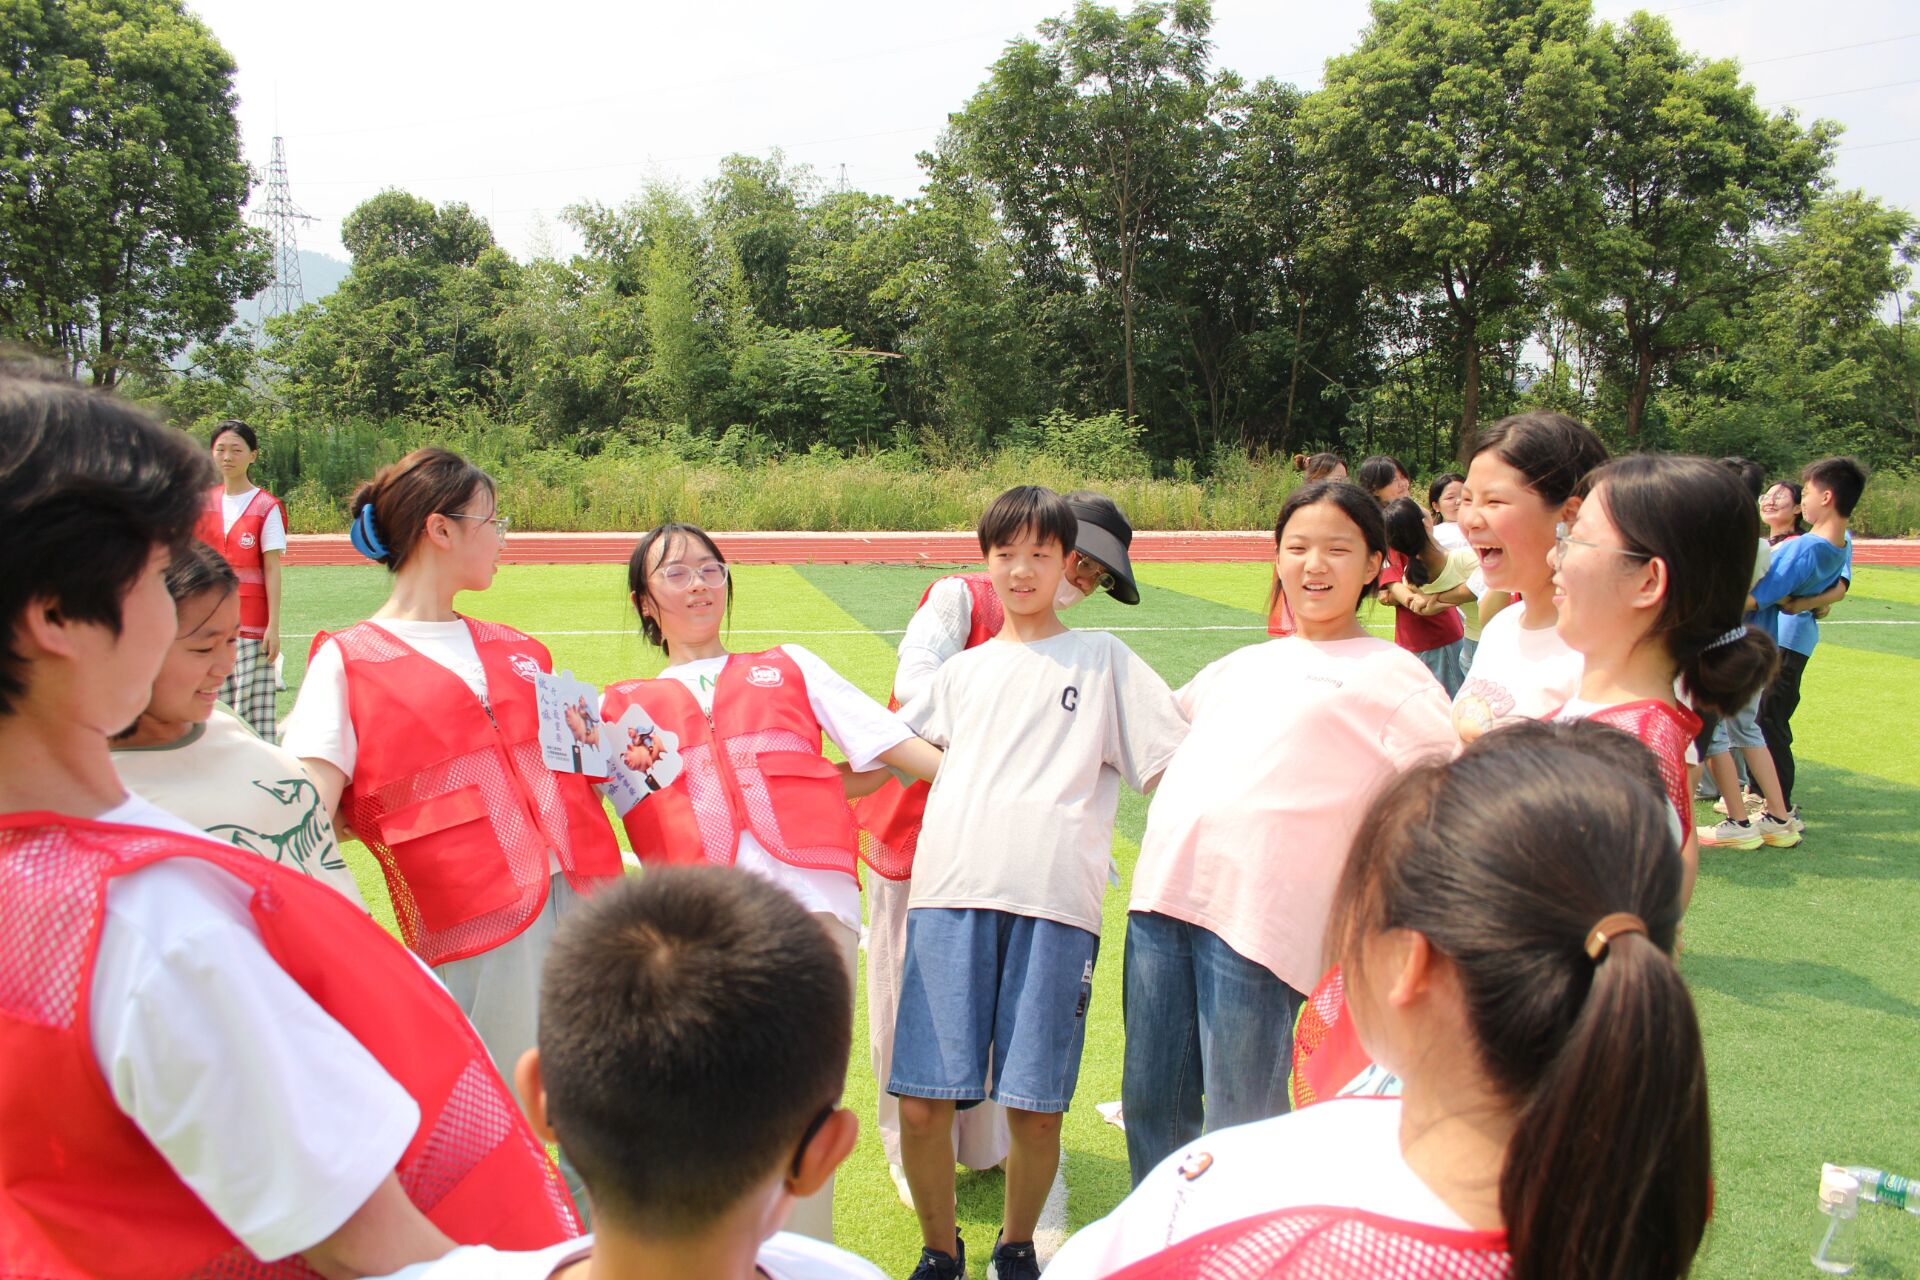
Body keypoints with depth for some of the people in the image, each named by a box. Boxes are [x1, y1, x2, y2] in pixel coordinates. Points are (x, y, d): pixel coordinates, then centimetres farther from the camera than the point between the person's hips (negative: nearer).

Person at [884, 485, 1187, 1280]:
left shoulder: (1102, 659, 17)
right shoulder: (963, 672, 24)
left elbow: (1176, 763, 13)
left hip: (1055, 898, -2)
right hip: (951, 891, 2)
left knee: (1035, 1107, -2)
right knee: (922, 1099, -3)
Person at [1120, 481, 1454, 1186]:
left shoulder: (1389, 674, 4)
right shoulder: (1244, 663, 22)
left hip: (1258, 917, -6)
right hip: (1164, 889, 6)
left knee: (1239, 1127, -1)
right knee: (1150, 1102, 13)